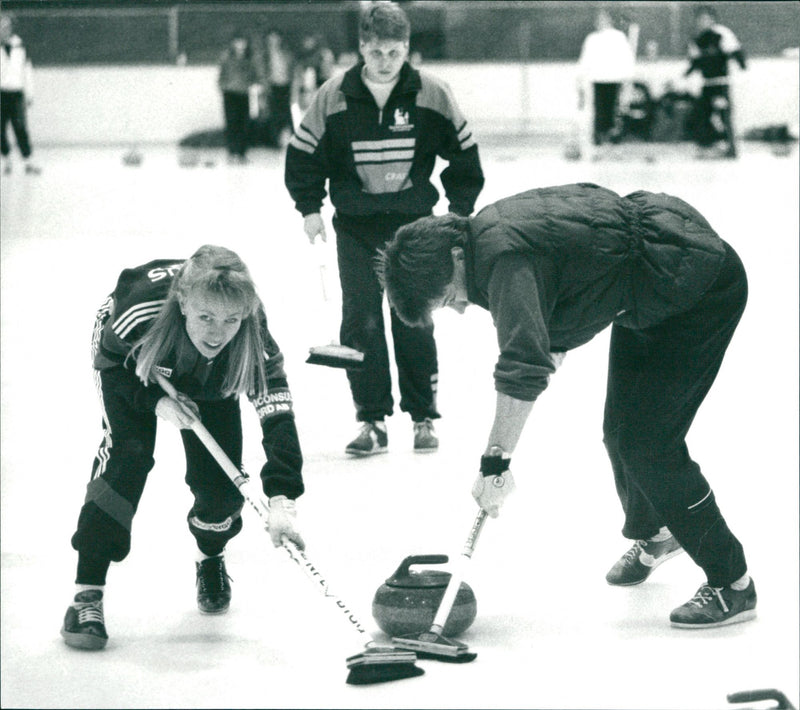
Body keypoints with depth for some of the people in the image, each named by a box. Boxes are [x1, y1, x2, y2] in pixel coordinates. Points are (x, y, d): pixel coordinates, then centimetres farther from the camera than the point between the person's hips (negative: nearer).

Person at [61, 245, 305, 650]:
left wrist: (281, 501, -53)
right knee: (127, 454, -24)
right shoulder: (141, 310, -44)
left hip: (208, 380, 2)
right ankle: (87, 595, -22)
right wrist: (155, 401, -34)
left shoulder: (252, 336, -40)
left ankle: (211, 559, 28)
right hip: (129, 366, -2)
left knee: (220, 485, -9)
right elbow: (108, 360, -21)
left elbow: (278, 415, -43)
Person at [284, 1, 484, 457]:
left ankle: (424, 417, 11)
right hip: (355, 226, 1)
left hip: (414, 224, -1)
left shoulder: (433, 96, -6)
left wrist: (459, 209, 3)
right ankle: (372, 420, 2)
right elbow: (304, 153, 5)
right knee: (361, 322, -4)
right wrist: (310, 208, 0)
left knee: (414, 322, 0)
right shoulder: (333, 98, -6)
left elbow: (464, 153, 5)